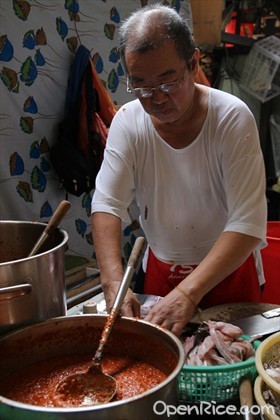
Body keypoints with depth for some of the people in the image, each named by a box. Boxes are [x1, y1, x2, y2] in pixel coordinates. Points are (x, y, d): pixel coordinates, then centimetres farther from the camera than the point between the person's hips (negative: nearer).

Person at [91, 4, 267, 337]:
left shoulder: (232, 118, -23)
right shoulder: (127, 122, -13)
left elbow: (248, 223, -27)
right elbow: (107, 205, -17)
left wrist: (188, 292, -37)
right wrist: (113, 281, -33)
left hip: (229, 270, -2)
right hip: (160, 269, 3)